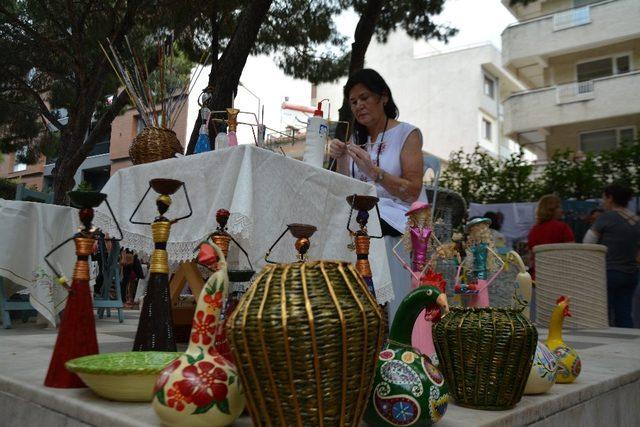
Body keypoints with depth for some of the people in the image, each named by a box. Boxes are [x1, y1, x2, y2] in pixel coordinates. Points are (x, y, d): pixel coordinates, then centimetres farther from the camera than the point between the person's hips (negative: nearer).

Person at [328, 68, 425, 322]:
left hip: (396, 215, -5)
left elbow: (412, 192, -7)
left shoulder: (407, 134, 4)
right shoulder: (356, 138, 21)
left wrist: (373, 170, -17)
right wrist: (340, 159, -2)